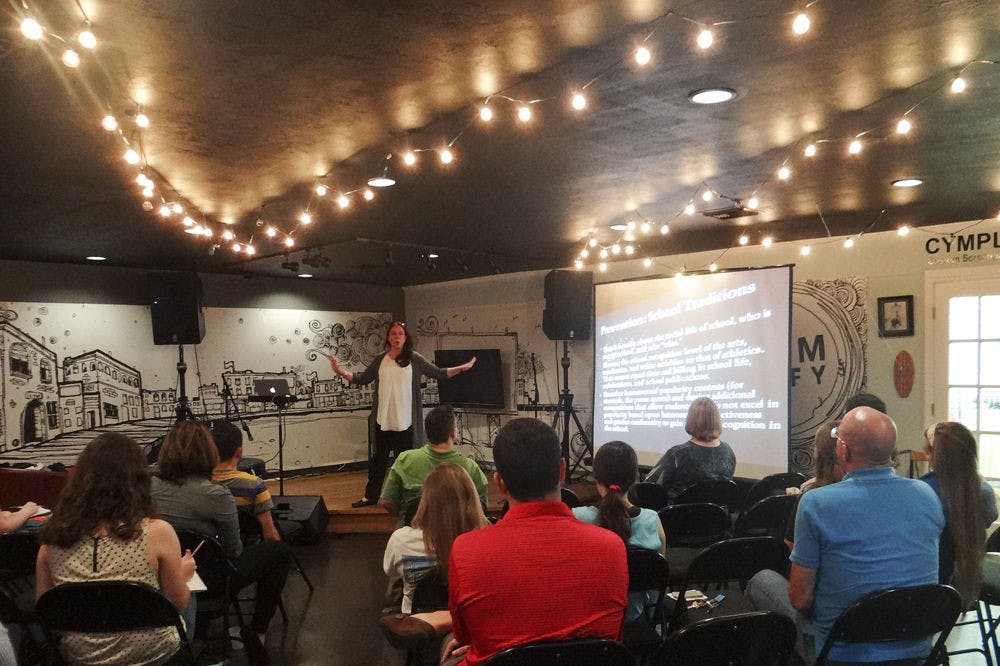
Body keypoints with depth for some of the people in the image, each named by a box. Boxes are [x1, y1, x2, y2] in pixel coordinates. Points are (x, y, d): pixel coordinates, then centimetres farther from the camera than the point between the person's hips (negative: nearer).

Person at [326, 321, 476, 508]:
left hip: (405, 421, -2)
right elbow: (362, 379, 12)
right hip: (382, 420, 2)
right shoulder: (380, 360, 6)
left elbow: (438, 373, -1)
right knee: (378, 459, 12)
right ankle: (370, 496, 24)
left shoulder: (414, 359, -1)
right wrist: (341, 372, 3)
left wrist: (461, 368, -10)